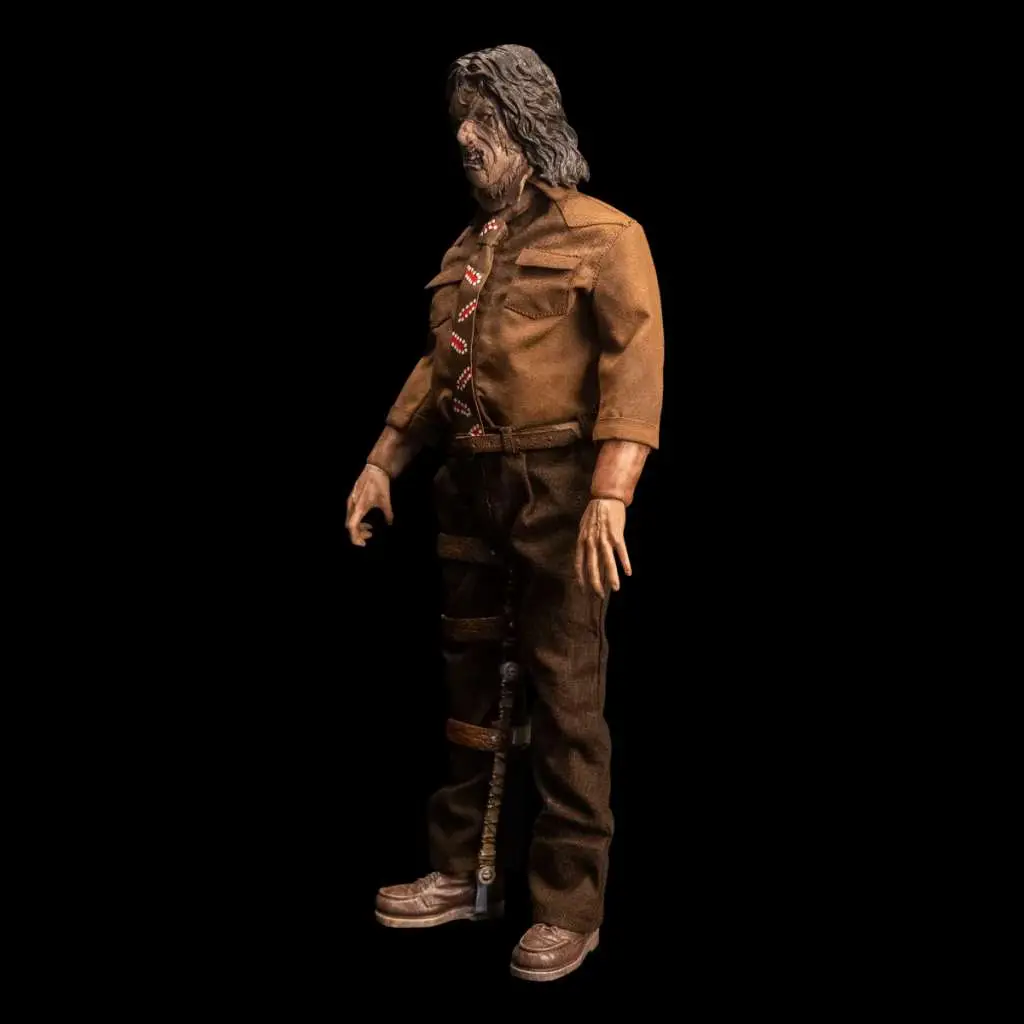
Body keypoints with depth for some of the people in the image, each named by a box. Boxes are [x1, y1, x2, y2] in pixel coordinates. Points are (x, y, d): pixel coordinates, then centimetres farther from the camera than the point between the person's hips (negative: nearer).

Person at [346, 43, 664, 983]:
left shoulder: (603, 235, -4)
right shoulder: (466, 249, 17)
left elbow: (636, 366, -15)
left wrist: (610, 494, -25)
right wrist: (383, 462, 13)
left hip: (560, 487, -7)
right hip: (473, 484, 7)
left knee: (564, 696, -2)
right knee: (472, 681, 14)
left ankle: (571, 906, 9)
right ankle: (465, 871, 28)